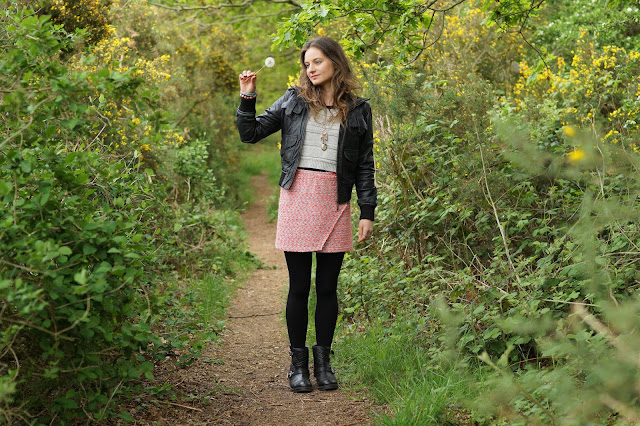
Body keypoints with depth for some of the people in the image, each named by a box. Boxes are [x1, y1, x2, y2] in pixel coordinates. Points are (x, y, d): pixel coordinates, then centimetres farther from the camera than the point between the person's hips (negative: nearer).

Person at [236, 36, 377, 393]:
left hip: (335, 200, 0)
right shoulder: (294, 101, 9)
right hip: (298, 196, 0)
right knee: (299, 286, 3)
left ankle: (323, 361, 17)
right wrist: (248, 97, -3)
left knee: (328, 287, 6)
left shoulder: (358, 110, 9)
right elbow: (250, 133, 11)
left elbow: (365, 165, 9)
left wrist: (368, 212, 2)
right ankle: (298, 363, 13)